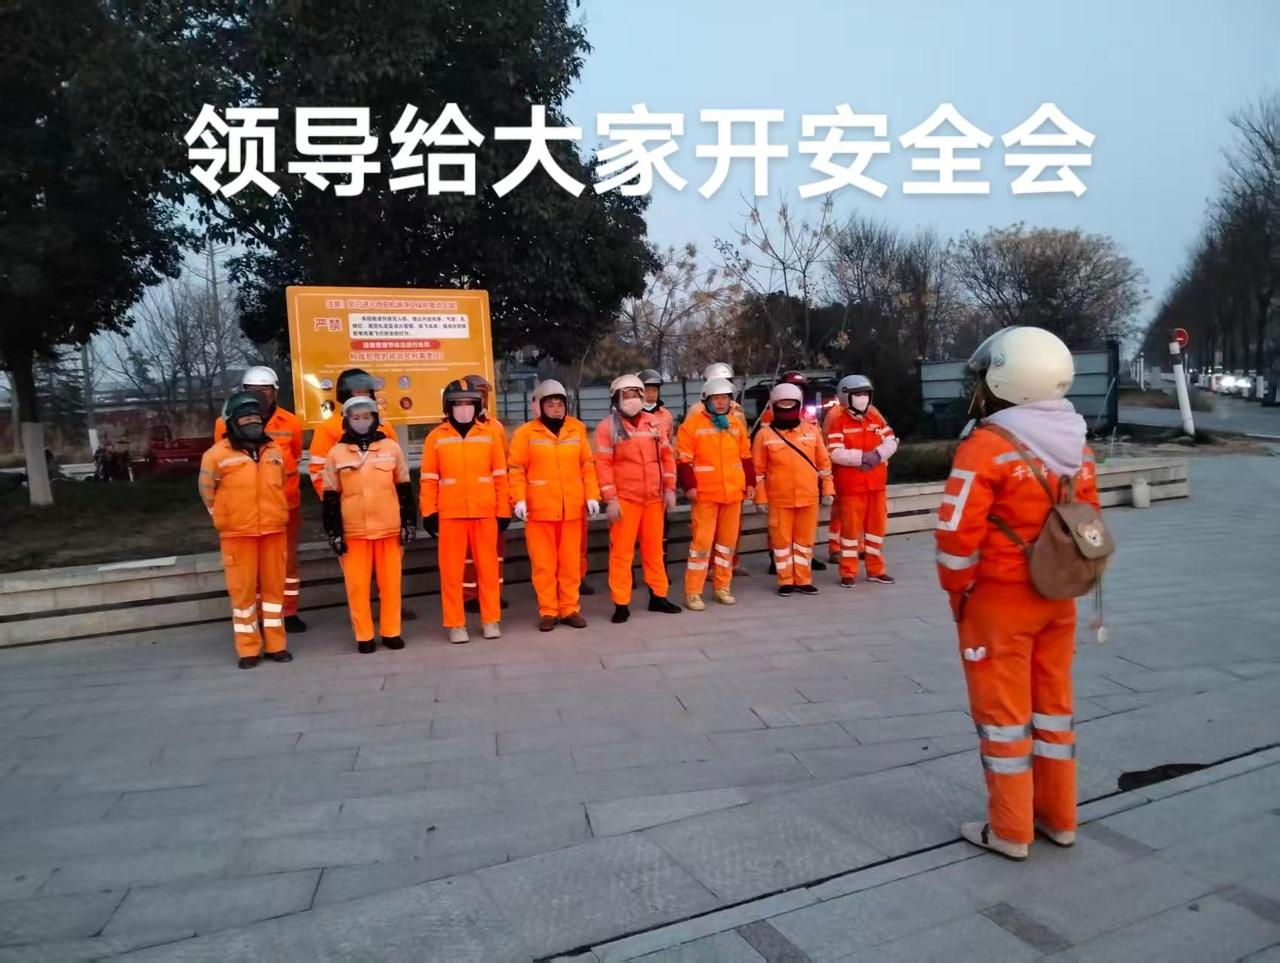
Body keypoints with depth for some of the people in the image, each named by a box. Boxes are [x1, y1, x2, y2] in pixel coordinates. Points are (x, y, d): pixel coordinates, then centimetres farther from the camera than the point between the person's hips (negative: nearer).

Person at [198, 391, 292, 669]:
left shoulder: (274, 451, 8)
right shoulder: (218, 454, -5)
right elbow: (207, 490, 5)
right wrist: (225, 519, 9)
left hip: (274, 530, 4)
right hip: (238, 534, -3)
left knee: (273, 586, 8)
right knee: (243, 589, 2)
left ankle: (276, 645, 18)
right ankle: (248, 649, 11)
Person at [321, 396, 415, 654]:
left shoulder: (391, 447, 4)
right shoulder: (337, 453, 3)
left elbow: (404, 489, 7)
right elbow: (331, 496, 4)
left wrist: (409, 523, 4)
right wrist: (333, 531, 0)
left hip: (389, 528, 0)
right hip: (353, 531, 0)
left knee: (390, 582, 6)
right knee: (357, 584, 4)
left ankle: (391, 632, 18)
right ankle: (364, 636, 16)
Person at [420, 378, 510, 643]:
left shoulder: (488, 435, 6)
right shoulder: (436, 437, 2)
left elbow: (500, 476, 7)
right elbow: (429, 479, 2)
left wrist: (504, 511, 4)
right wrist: (429, 512, -3)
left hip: (485, 513, 1)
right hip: (450, 514, -1)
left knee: (488, 567, 7)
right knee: (451, 570, 4)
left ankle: (491, 619, 18)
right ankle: (455, 624, 13)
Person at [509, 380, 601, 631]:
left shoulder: (577, 429, 8)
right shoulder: (526, 433, 0)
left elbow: (587, 465, 10)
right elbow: (516, 469, -2)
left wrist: (592, 496, 3)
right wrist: (519, 500, -12)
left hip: (572, 508, 2)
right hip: (539, 509, -2)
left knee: (571, 561, 8)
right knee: (543, 563, 4)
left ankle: (570, 609, 18)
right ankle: (547, 611, 13)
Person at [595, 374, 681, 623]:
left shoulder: (654, 423, 8)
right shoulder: (608, 426, -4)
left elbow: (666, 456, 11)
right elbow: (603, 464, -9)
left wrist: (669, 488, 5)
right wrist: (610, 499, -14)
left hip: (654, 498, 4)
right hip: (624, 499, -4)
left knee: (654, 548, 12)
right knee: (622, 551, -1)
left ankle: (658, 596, 23)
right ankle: (621, 604, 5)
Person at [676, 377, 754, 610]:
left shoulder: (736, 424, 13)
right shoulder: (692, 424, -4)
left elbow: (745, 456, 19)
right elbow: (683, 459, -7)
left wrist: (750, 482, 14)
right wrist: (689, 486, -14)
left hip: (733, 492, 5)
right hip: (705, 494, -5)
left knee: (728, 540, 11)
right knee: (702, 541, -6)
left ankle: (722, 587, 23)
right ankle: (693, 593, 1)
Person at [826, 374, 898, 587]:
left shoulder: (876, 418, 10)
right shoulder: (838, 422, -8)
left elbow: (891, 442, 5)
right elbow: (835, 454, -17)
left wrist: (878, 454, -14)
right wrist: (862, 457, -22)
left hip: (877, 483, 6)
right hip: (851, 485, -5)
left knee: (877, 525, 12)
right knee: (851, 527, 1)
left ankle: (876, 569, 25)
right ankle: (848, 573, 10)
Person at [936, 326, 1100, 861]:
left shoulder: (986, 447, -20)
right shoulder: (1077, 448, 4)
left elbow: (957, 537, -22)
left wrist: (957, 592, -7)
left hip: (998, 603, -7)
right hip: (1058, 600, 7)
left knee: (1003, 713, 6)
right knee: (1052, 703, 18)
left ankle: (1010, 831, 19)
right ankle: (1058, 817, 32)